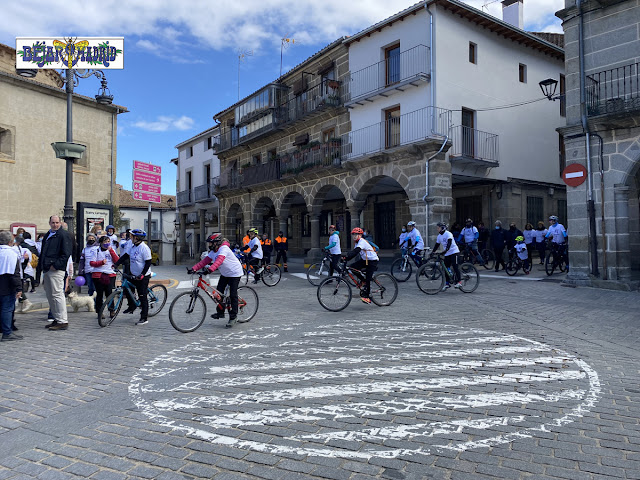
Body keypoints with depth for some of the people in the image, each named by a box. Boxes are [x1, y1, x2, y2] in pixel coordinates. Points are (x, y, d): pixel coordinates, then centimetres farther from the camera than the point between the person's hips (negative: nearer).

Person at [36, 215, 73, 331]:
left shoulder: (64, 235, -7)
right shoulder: (47, 236, 20)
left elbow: (66, 253, -15)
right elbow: (43, 253, 28)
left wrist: (56, 265, -19)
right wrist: (40, 266, 18)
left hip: (56, 270, -9)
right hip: (46, 270, 9)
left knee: (57, 294, -11)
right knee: (50, 295, 13)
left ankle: (63, 321, -8)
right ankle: (56, 319, 21)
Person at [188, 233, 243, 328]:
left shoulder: (224, 248, -24)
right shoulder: (213, 251, 4)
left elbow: (219, 260, -40)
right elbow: (205, 261, -4)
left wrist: (211, 269, -53)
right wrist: (194, 268, -15)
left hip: (234, 273, -8)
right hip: (225, 274, 9)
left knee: (233, 295, -7)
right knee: (218, 292, 2)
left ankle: (233, 317, 1)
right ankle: (220, 312, 17)